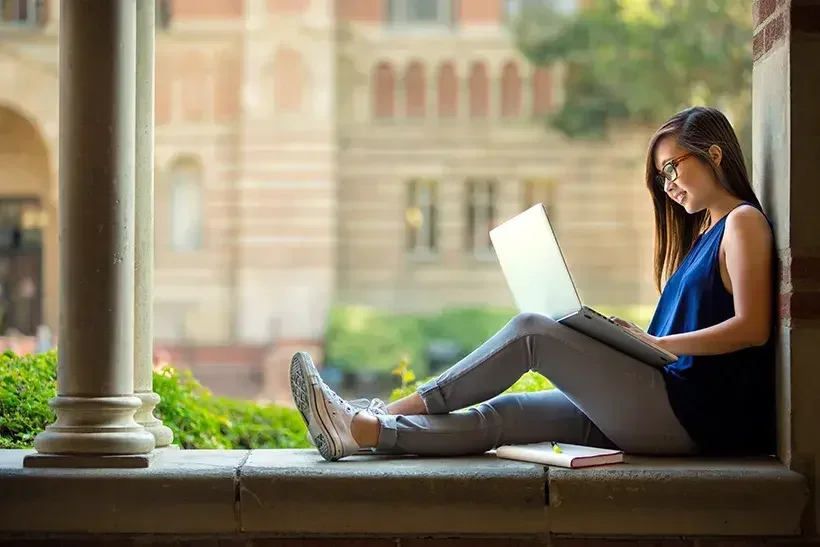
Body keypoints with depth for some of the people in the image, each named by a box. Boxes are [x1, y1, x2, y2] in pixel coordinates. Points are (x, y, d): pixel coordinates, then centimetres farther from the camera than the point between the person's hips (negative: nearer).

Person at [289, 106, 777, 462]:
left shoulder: (743, 222, -1)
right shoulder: (703, 232, 26)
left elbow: (752, 328, -13)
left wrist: (655, 343, -15)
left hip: (693, 414, -8)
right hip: (671, 412, 8)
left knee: (531, 331, -15)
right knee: (504, 414, -6)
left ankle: (386, 414, -11)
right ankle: (361, 431, -14)